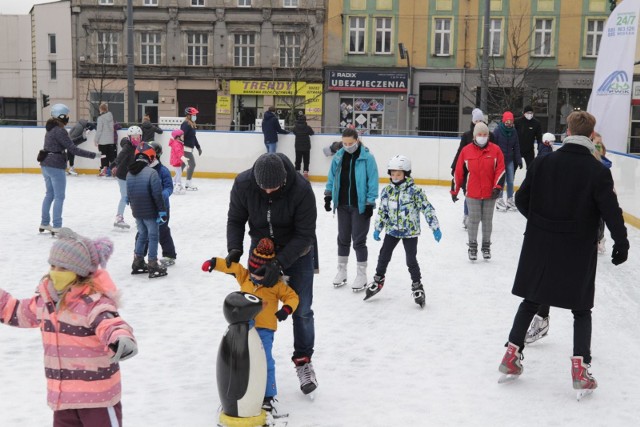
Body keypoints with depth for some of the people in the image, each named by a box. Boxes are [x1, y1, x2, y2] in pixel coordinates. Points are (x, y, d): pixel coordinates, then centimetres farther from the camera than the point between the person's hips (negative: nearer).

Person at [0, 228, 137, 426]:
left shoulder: (94, 300, -23)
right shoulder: (46, 299, 4)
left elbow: (109, 323, -43)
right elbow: (20, 312, 24)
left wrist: (121, 338, -66)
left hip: (97, 394, -8)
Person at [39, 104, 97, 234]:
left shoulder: (51, 128, 11)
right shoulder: (60, 131, -17)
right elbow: (72, 149, -20)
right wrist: (91, 155, -19)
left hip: (46, 165, 9)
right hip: (56, 166, -9)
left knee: (49, 194, 19)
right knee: (59, 196, -2)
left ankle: (44, 223, 27)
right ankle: (56, 226, 0)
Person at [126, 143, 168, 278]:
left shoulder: (129, 173, 4)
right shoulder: (151, 173, -18)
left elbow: (129, 194, 12)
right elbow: (157, 194, -19)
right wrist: (162, 211, -13)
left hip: (136, 211, 7)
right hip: (149, 211, -6)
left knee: (142, 234, 20)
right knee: (153, 236, 4)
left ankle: (138, 263, 24)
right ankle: (153, 266, 6)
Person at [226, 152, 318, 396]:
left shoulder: (301, 189, -33)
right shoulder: (243, 184, -25)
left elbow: (304, 235, -28)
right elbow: (235, 220, -9)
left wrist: (278, 263, -36)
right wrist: (234, 249, -25)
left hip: (296, 251, -2)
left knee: (301, 310, 2)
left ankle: (303, 361, 22)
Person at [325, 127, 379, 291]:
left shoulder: (367, 158, -12)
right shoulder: (338, 157, 2)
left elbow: (372, 182, -10)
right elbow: (332, 177, 11)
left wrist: (370, 203, -12)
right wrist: (328, 196, 5)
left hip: (360, 206, -5)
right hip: (342, 204, 5)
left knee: (359, 240, 1)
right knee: (343, 238, 15)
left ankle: (362, 274, 13)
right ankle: (341, 271, 28)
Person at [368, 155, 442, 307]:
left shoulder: (414, 191, -14)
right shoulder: (387, 191, 0)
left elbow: (427, 208, -13)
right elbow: (382, 211, 10)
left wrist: (435, 227, -16)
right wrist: (377, 229, 11)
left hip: (410, 232, -4)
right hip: (392, 230, 4)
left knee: (411, 260, -1)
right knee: (383, 256, 11)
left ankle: (417, 286, 16)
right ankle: (378, 280, 31)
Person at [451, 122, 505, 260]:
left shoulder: (496, 150, -2)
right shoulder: (466, 151, -2)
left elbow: (500, 170, -4)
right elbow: (459, 172, 3)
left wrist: (497, 187, -15)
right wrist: (454, 190, 6)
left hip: (490, 194, 1)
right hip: (473, 193, -1)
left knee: (487, 221, 12)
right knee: (473, 220, 4)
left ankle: (486, 246, 26)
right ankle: (472, 247, 17)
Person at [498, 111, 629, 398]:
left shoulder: (543, 162, -3)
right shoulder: (598, 171, -12)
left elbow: (521, 199, 1)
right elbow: (610, 211, -12)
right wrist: (621, 243, 2)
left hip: (540, 246, 3)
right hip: (579, 251, -2)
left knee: (531, 301, 17)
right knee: (581, 309, 12)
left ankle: (512, 354, 18)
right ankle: (580, 367, 5)